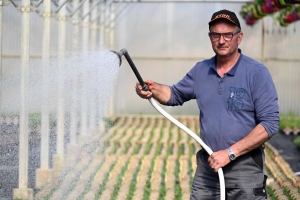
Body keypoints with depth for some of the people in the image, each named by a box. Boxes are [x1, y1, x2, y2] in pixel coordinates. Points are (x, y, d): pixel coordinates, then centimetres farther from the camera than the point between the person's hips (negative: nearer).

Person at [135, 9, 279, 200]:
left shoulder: (257, 73, -9)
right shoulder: (200, 71, 8)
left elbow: (270, 123, -15)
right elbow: (175, 95, 23)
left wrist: (230, 153, -18)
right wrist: (154, 89, -1)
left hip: (244, 168, -4)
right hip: (207, 166, 5)